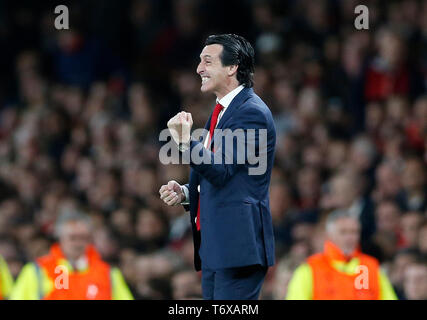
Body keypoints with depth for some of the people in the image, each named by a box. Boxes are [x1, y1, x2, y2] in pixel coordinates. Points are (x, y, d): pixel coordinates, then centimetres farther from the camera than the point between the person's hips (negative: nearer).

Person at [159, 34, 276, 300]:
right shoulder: (221, 111, 20)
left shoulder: (252, 112, -11)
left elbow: (222, 171, -20)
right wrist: (185, 192, 9)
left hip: (238, 246, -10)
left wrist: (186, 142, -31)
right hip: (213, 246, 10)